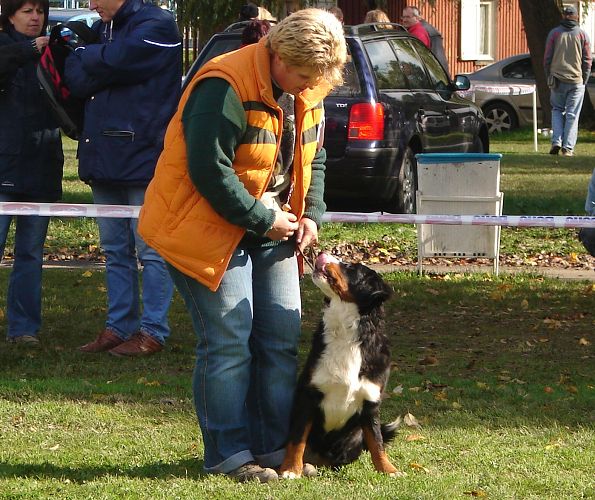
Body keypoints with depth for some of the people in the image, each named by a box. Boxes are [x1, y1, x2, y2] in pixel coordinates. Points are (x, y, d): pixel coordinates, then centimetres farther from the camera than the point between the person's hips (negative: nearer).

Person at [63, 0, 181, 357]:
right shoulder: (102, 29, 16)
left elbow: (115, 61, -22)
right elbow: (78, 83, 9)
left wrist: (82, 60, -3)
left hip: (143, 159, -8)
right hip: (105, 160, 8)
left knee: (150, 251, -2)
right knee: (115, 250, 12)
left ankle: (153, 331, 3)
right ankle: (119, 327, 19)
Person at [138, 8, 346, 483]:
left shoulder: (306, 95, 3)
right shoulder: (224, 88, -24)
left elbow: (313, 158, 17)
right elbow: (210, 171, -26)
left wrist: (311, 214, 1)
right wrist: (262, 220, -19)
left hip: (271, 226, 8)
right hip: (209, 227, -8)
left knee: (282, 336, 7)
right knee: (229, 342, -9)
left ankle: (273, 445, 16)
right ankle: (229, 454, -2)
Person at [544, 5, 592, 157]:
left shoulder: (554, 33, 1)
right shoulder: (582, 34, 0)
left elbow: (547, 57, 3)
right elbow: (587, 60, 1)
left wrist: (549, 77, 13)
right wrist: (584, 80, 9)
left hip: (557, 80, 1)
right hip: (576, 80, -1)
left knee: (557, 110, 16)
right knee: (572, 114, 3)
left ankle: (556, 142, 0)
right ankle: (568, 147, -1)